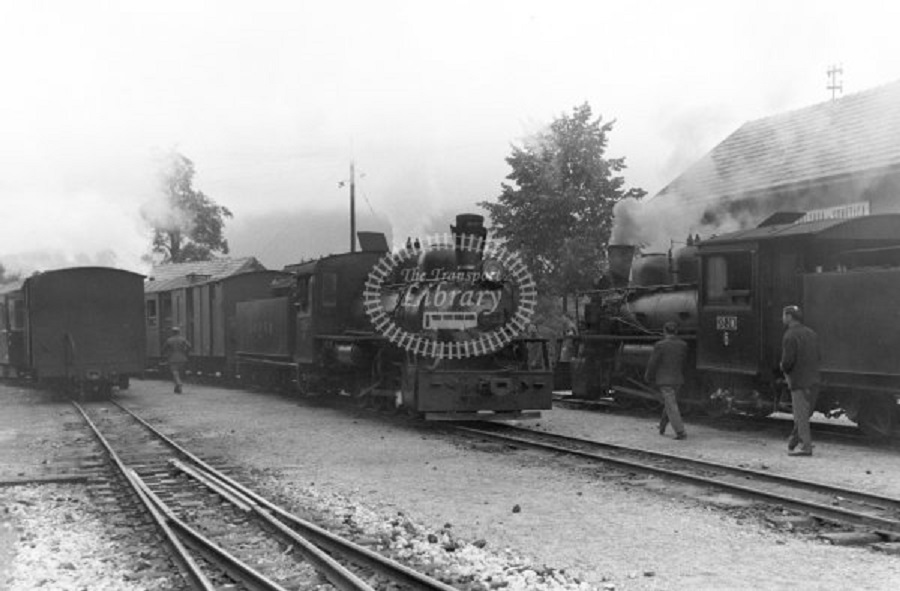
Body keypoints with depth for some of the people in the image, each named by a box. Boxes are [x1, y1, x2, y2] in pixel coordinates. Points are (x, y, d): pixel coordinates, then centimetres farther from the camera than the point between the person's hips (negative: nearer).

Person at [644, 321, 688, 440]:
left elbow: (653, 363, -9)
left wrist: (648, 377, 7)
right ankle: (662, 428, 32)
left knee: (671, 407, -6)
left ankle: (681, 432, -13)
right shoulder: (683, 345, 0)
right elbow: (683, 362, 8)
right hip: (678, 380, 5)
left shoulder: (660, 345, -13)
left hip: (664, 380, -5)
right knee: (669, 404, 21)